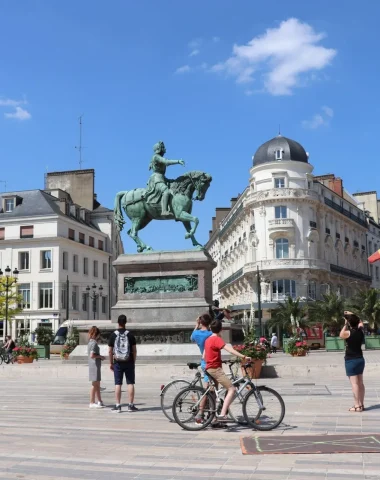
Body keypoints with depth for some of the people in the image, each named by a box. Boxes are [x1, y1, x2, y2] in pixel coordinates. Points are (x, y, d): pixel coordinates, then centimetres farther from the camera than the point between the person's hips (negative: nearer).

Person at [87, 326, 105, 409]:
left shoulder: (91, 342, 13)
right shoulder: (94, 343, -16)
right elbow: (92, 355, -24)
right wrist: (100, 356, -11)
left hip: (96, 365, 10)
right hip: (95, 365, -10)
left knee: (97, 385, 16)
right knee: (94, 384, -3)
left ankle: (99, 401, 24)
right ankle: (92, 403, 2)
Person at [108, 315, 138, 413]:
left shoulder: (113, 335, -1)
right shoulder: (130, 335, -2)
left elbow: (110, 351, 0)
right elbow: (134, 350, -1)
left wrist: (111, 363, 9)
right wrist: (134, 361, 10)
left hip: (118, 363, 0)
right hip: (129, 362, 0)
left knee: (118, 384, 3)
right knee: (130, 383, 4)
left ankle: (118, 406, 4)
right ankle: (131, 405, 5)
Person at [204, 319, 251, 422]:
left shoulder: (208, 340, 14)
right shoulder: (217, 339, -13)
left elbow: (204, 356, 22)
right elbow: (230, 350, -25)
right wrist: (244, 357, -30)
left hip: (209, 368, 10)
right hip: (215, 369, -10)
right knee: (232, 389, -17)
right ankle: (222, 415, -26)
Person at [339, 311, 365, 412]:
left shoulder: (348, 333, -17)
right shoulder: (361, 331, 2)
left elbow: (341, 335, 2)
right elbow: (360, 322, 23)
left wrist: (345, 324, 2)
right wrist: (352, 315, 23)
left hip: (351, 360, -7)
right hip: (360, 359, 7)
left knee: (354, 383, -7)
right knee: (360, 383, 12)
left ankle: (357, 406, -7)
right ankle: (361, 404, 17)